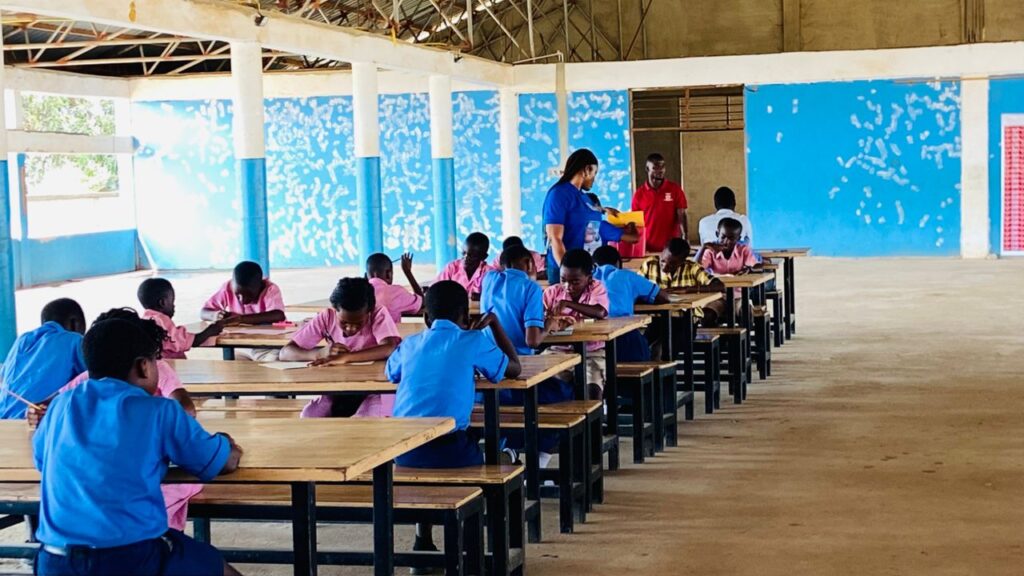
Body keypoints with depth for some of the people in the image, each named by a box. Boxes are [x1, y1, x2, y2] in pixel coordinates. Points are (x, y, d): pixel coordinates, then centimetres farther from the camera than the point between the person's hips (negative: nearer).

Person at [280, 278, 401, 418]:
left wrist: (345, 357, -43)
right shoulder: (326, 318, -8)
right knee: (309, 417, -24)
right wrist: (321, 353, -32)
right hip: (339, 390, 3)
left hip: (375, 388, -3)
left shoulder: (378, 314, -15)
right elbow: (285, 353, -12)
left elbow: (391, 348, -35)